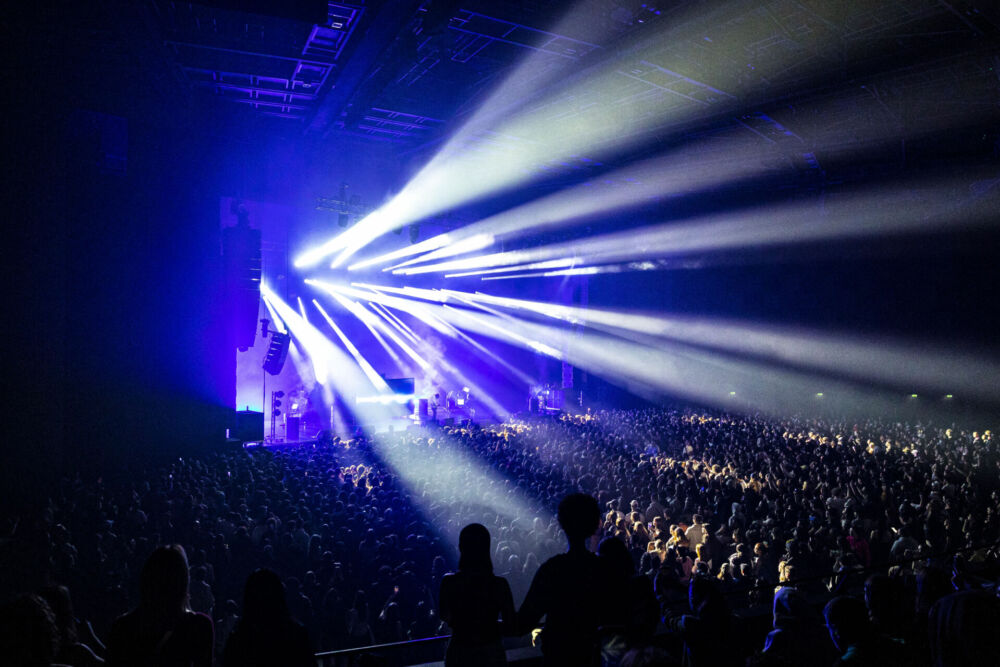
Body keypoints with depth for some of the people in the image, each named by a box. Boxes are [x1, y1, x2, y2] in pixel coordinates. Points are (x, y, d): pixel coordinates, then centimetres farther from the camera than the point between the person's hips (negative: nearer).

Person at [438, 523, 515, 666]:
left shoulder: (448, 582, -14)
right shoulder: (500, 584, -18)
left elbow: (444, 616, 5)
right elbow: (511, 628, -10)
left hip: (458, 655, 1)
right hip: (491, 654, -1)